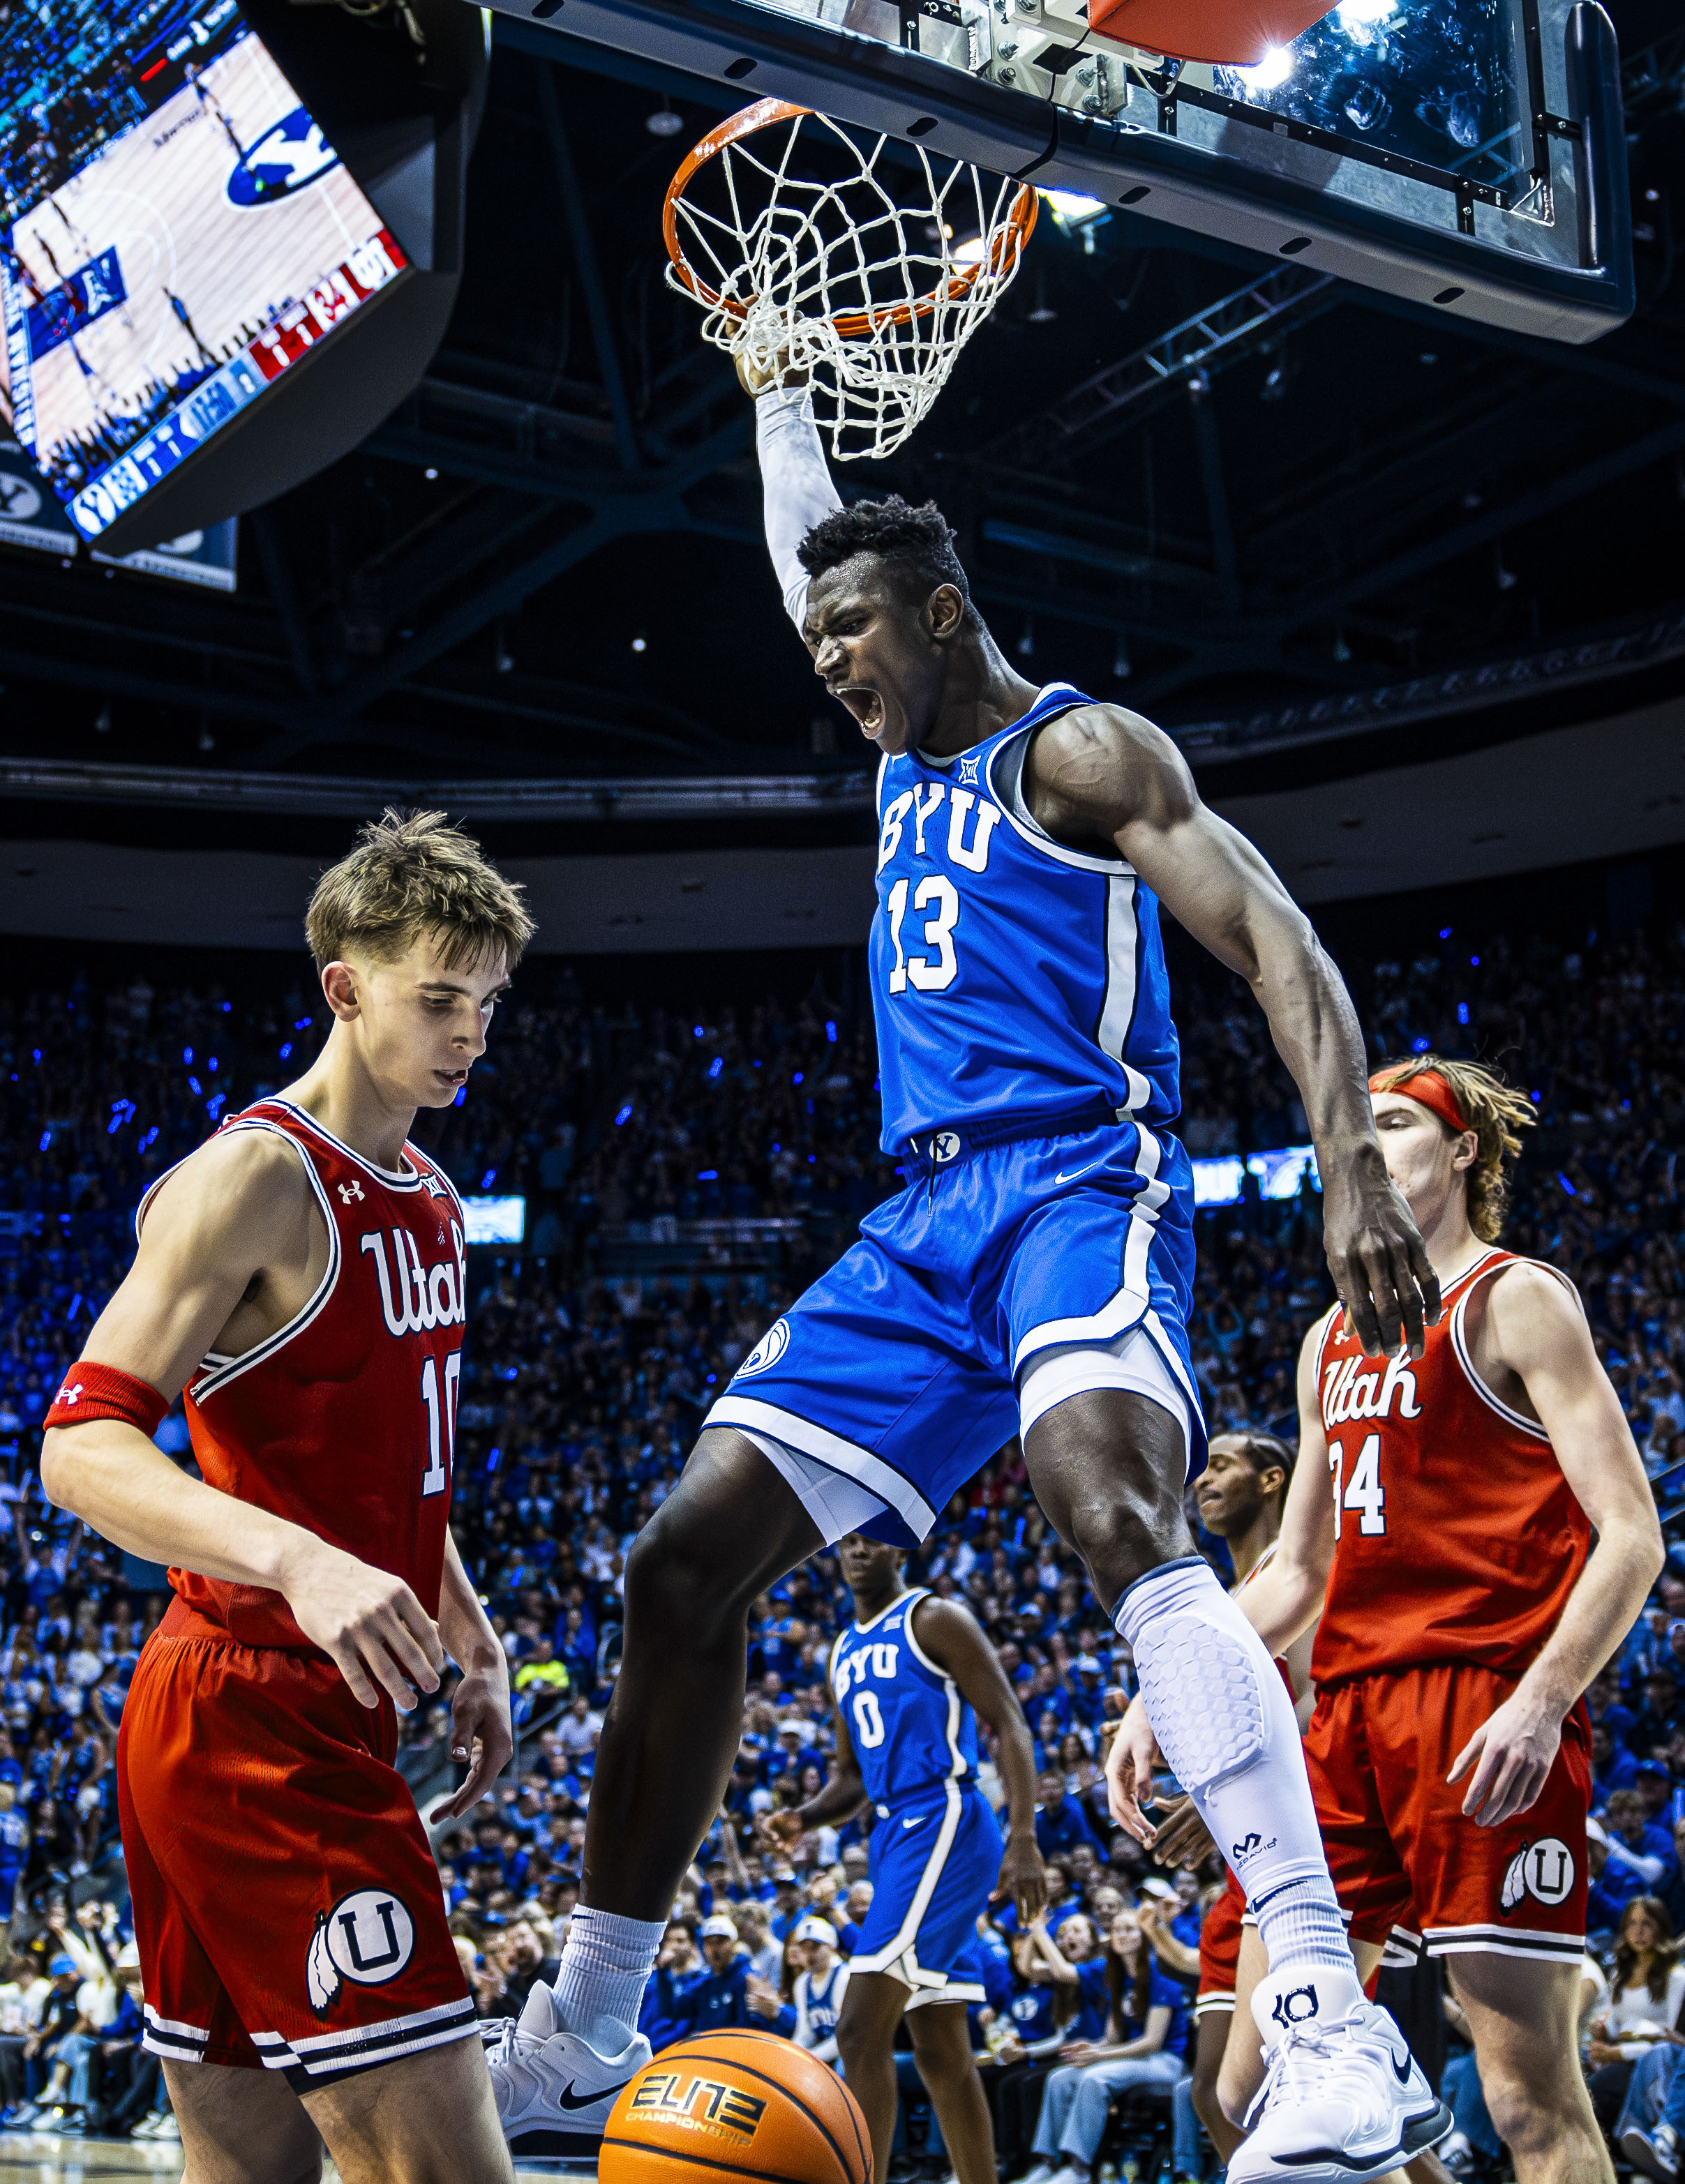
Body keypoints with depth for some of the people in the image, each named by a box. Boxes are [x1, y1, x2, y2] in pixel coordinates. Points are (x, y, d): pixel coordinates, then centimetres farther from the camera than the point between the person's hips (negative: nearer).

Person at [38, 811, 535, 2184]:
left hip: (327, 1714, 10)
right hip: (254, 1721, -10)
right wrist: (301, 1563, -35)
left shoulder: (429, 1202, 16)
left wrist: (472, 1638, 17)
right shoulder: (258, 1178, -13)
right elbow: (81, 1445, -21)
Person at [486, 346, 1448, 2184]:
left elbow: (1275, 941, -12)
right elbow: (811, 548, 41)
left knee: (1112, 1510, -36)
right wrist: (776, 377, 43)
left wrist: (1354, 1171, -26)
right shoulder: (907, 757, 24)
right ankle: (582, 2030, 12)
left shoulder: (1078, 748, 0)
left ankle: (1340, 2030, -40)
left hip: (1079, 1180, -8)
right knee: (686, 1561, 0)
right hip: (923, 1220, 8)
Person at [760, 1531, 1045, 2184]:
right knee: (940, 2051, 10)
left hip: (944, 1823, -9)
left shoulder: (935, 1619, -3)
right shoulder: (843, 1653, 21)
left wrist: (1023, 1841, -20)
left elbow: (1009, 1724, -9)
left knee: (861, 2030, -17)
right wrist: (803, 1818, 3)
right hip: (895, 1833, 9)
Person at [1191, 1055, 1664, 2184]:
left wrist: (1541, 1701, -22)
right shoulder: (1330, 1344, 21)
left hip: (1487, 1716, -7)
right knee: (1255, 2087, 4)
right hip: (1350, 1714, 7)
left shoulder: (1515, 1300, 0)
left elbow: (1632, 1536, -9)